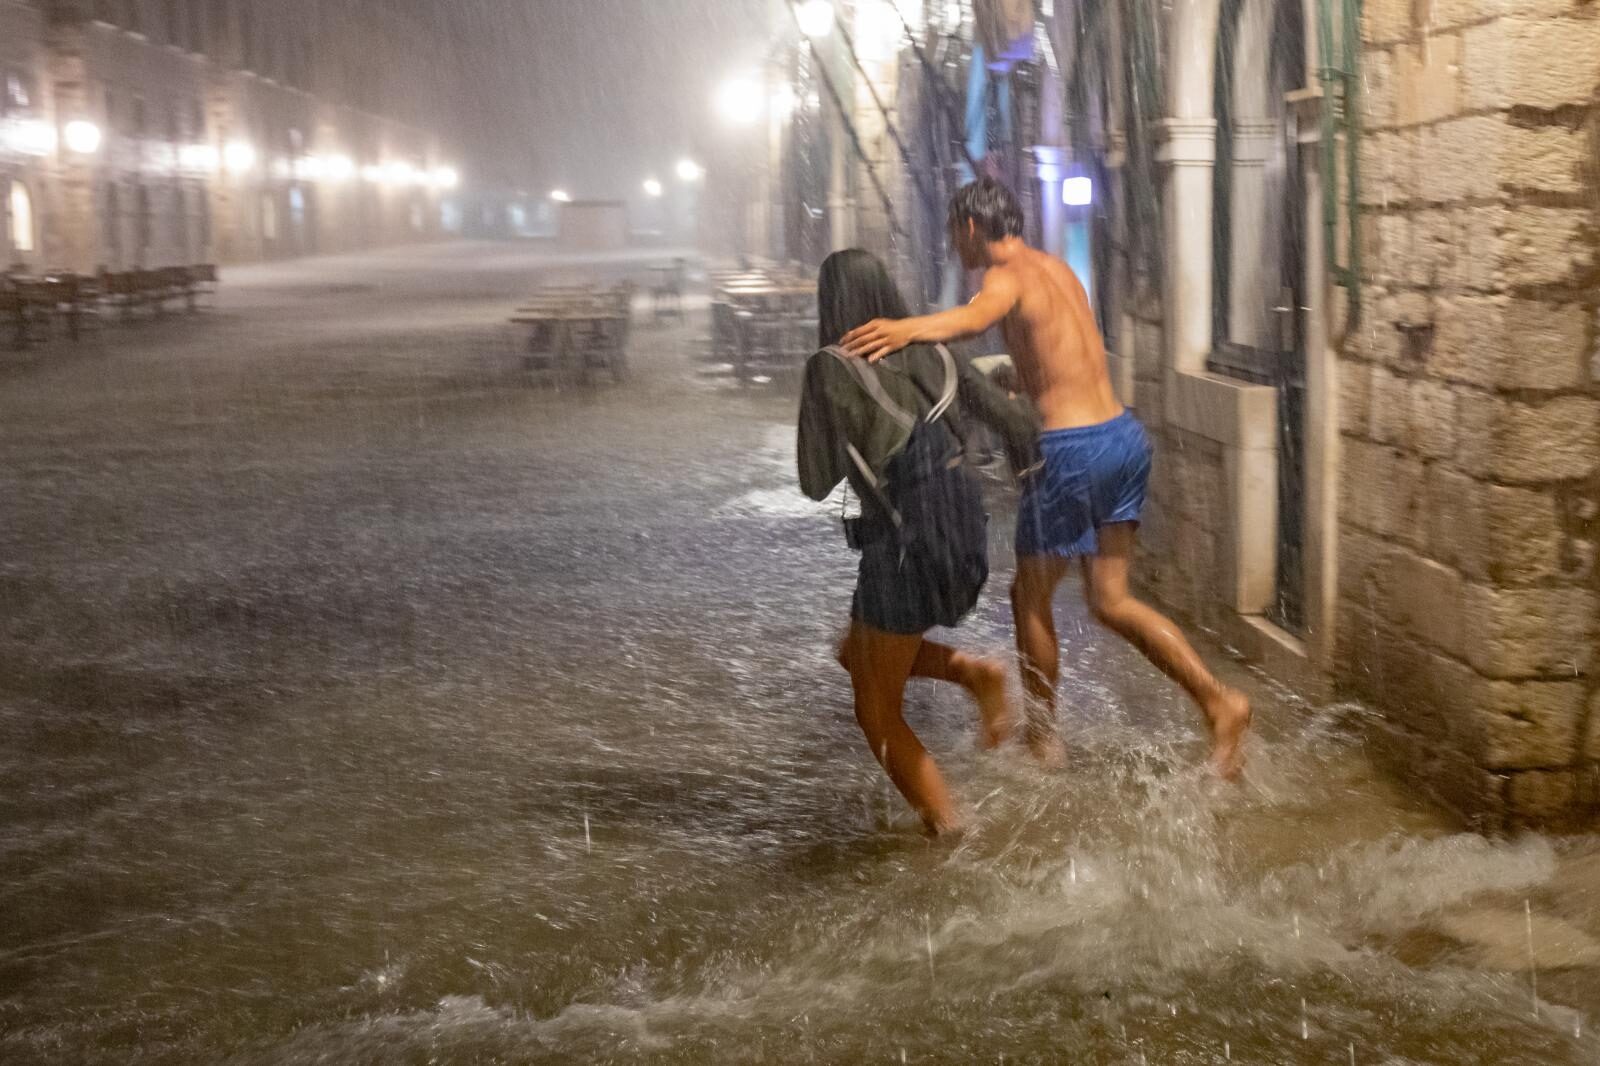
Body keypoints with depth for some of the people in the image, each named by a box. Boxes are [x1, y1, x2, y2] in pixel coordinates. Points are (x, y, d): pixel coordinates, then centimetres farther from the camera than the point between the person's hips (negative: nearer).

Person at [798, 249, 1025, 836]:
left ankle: (950, 829, 7)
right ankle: (973, 671, 6)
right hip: (965, 537, 7)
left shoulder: (829, 369, -10)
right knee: (856, 654, 28)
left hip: (904, 550, -7)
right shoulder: (930, 354, 7)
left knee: (878, 712, 13)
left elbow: (816, 483, -8)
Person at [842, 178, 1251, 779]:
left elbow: (979, 315, -36)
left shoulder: (1009, 275, -11)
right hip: (1125, 435, 8)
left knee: (1031, 598, 10)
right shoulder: (1056, 267, 17)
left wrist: (907, 329, -52)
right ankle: (1218, 702, 1)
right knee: (1110, 600, 13)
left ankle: (1042, 740, 23)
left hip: (1072, 448, -8)